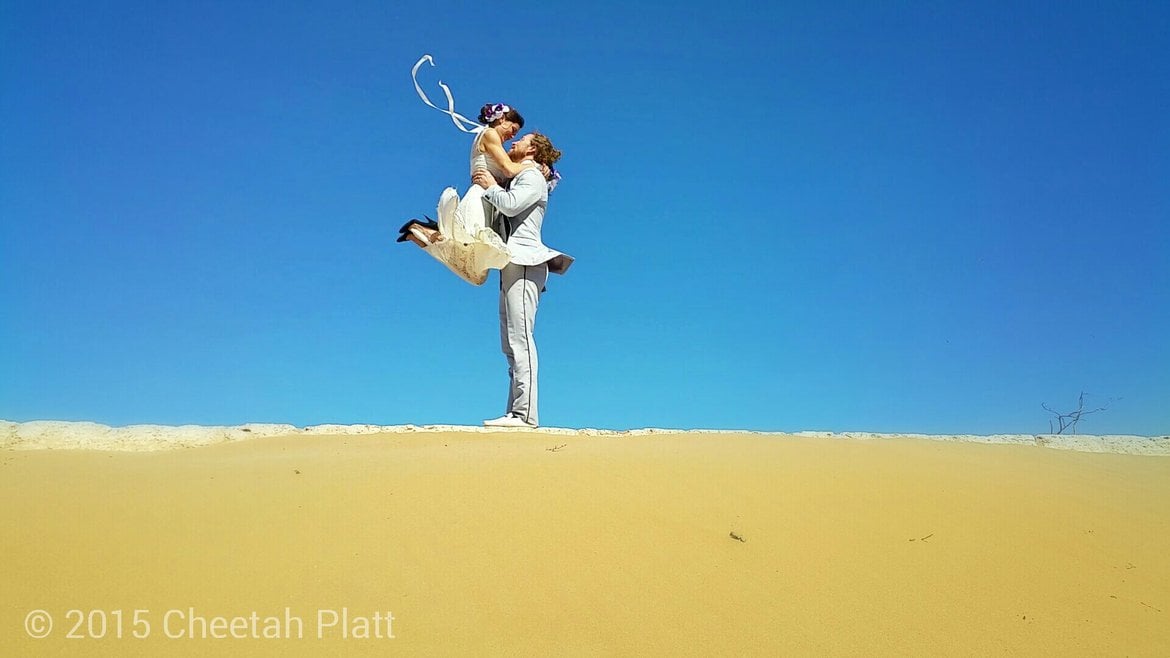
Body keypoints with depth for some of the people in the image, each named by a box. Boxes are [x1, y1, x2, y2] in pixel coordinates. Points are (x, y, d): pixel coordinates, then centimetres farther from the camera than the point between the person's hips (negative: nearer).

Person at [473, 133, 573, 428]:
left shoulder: (532, 176, 1)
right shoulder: (518, 179, 29)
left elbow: (510, 204, -16)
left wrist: (490, 186, 1)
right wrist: (486, 186, 21)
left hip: (523, 261, -10)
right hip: (513, 264, 10)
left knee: (519, 337, -17)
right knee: (511, 343, 3)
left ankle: (524, 412, -22)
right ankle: (516, 413, 1)